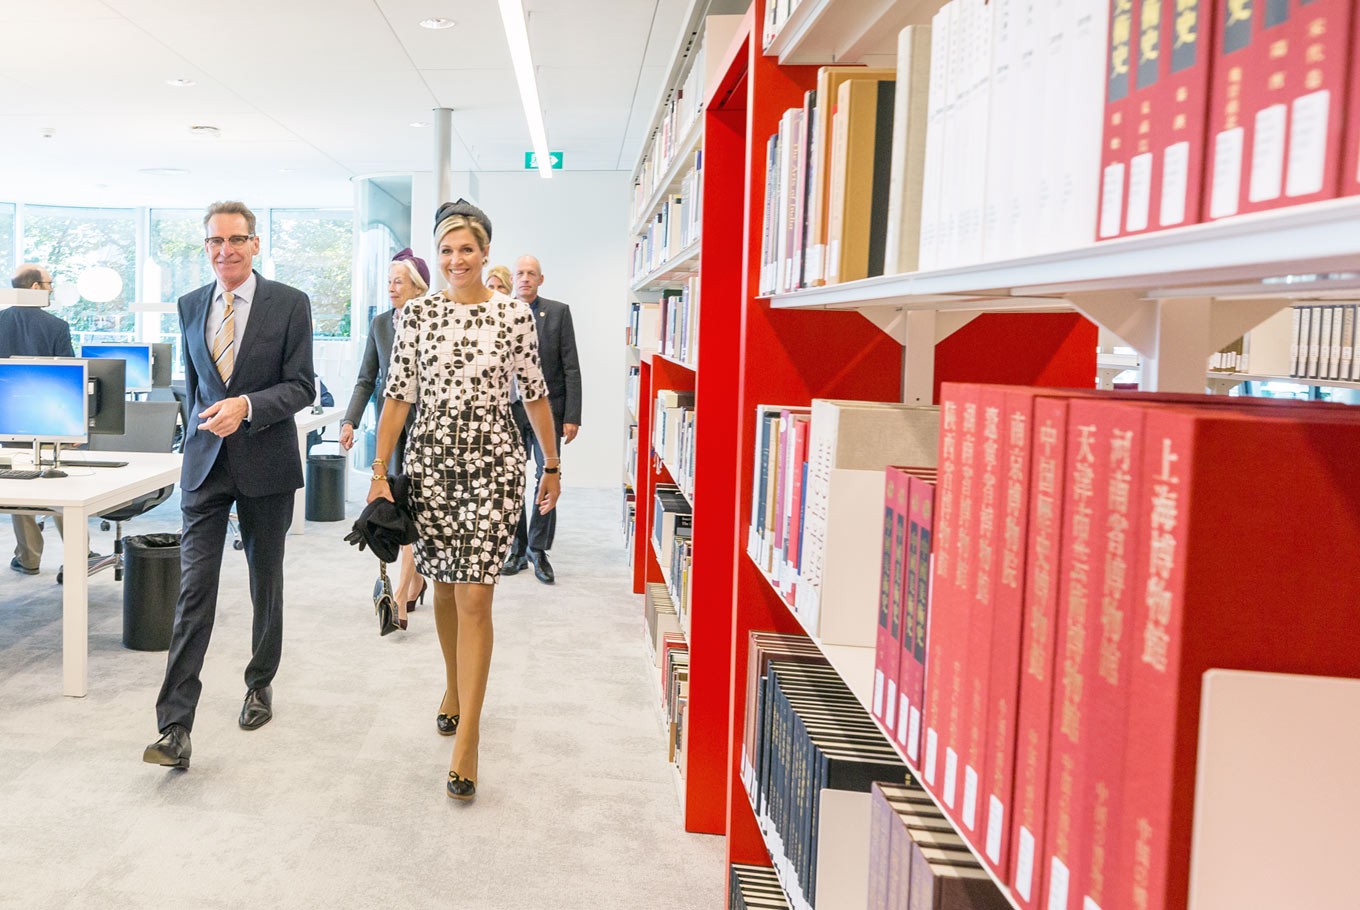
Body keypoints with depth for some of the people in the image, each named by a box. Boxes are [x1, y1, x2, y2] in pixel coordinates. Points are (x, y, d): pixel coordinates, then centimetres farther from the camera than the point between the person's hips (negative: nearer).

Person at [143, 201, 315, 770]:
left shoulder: (290, 304, -5)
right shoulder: (190, 306, 7)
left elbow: (301, 386, -9)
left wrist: (246, 407, -22)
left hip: (266, 464, -2)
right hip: (206, 464, 2)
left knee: (266, 582, 13)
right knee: (194, 589, -6)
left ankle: (260, 685, 33)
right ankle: (175, 727, -6)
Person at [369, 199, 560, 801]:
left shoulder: (514, 315, -1)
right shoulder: (418, 314, 3)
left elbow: (535, 394, 7)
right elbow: (398, 396, 3)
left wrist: (552, 466, 11)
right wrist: (380, 472, -1)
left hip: (492, 465, -2)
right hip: (429, 461, 3)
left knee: (474, 596, -8)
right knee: (444, 586, 15)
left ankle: (467, 739, -4)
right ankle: (455, 689, 41)